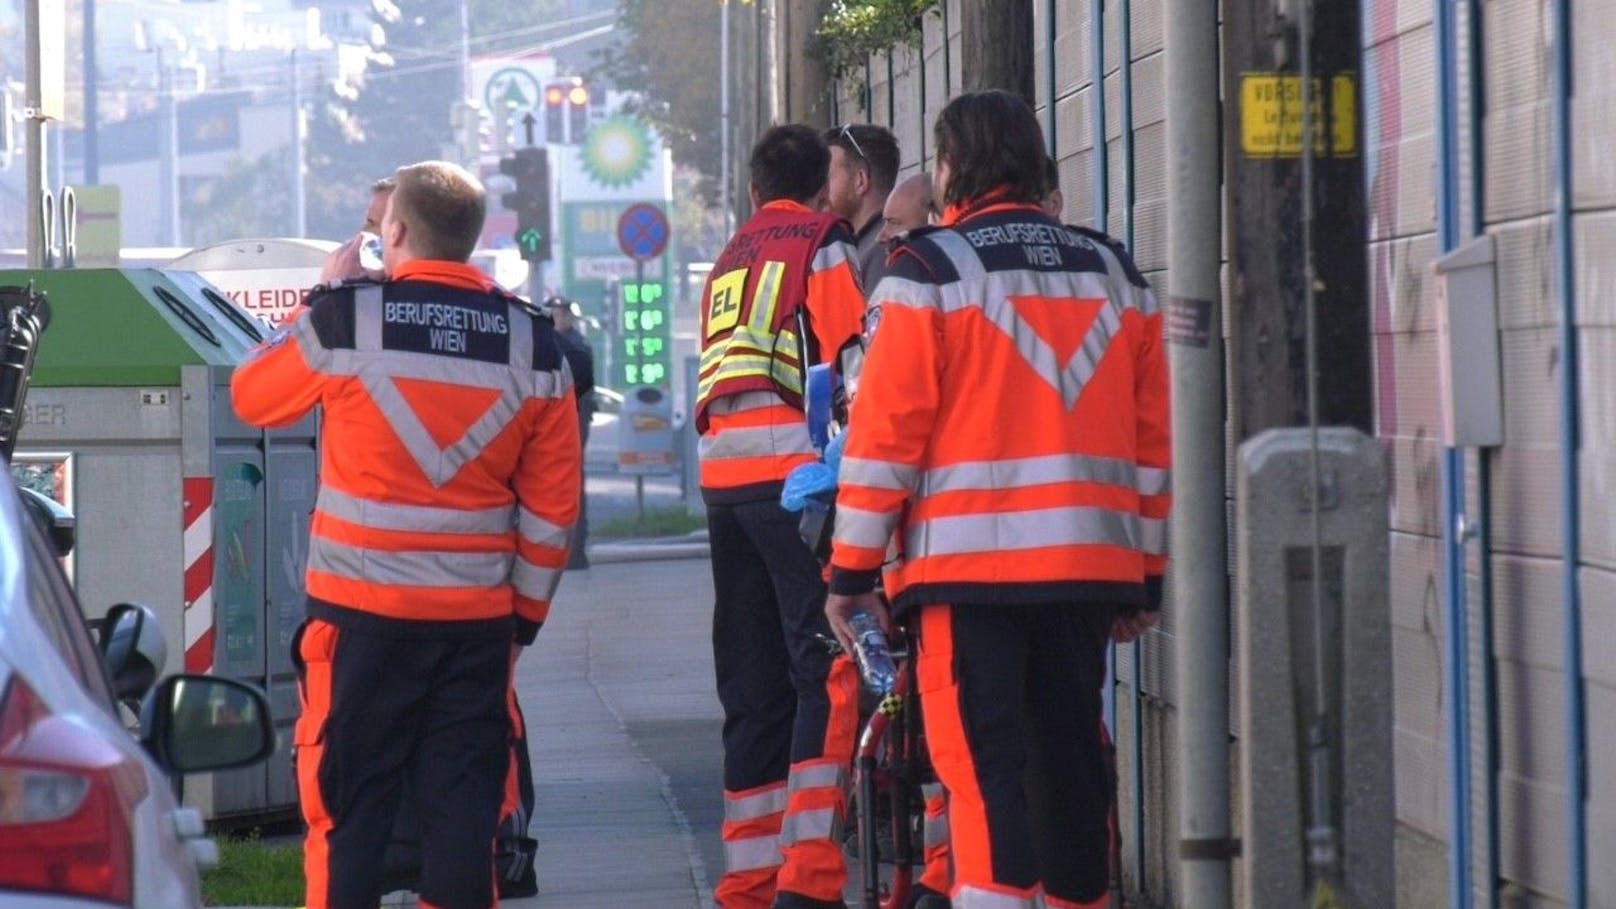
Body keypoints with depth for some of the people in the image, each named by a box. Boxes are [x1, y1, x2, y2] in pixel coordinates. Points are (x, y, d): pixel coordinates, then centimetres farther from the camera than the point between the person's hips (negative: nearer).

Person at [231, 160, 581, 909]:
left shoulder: (345, 319, -7)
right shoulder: (533, 345, 2)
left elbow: (252, 395, 11)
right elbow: (552, 507, 5)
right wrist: (525, 614, 15)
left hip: (361, 609, -2)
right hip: (478, 618, 2)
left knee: (347, 800, 4)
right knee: (463, 802, 6)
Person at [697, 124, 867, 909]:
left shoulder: (726, 263, 23)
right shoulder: (824, 246, 2)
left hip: (721, 478, 7)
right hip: (795, 474, -7)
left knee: (752, 688, 11)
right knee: (827, 673, -10)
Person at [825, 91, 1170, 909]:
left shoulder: (931, 268, -3)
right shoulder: (1115, 274, 13)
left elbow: (886, 430, -7)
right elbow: (1152, 436, 13)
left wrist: (852, 569, -2)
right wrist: (1146, 578, 18)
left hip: (968, 563, -5)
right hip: (1091, 563, 5)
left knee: (983, 762, -7)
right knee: (1069, 757, 13)